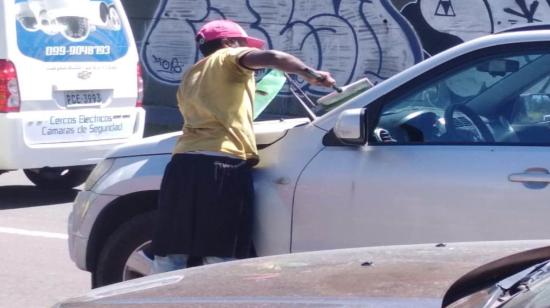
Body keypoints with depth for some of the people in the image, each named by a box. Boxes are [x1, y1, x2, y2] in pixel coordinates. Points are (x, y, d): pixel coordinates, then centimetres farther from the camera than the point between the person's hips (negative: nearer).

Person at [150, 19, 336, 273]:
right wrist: (311, 74, -6)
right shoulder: (229, 58, 11)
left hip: (184, 164, 6)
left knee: (169, 255, 6)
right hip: (223, 166, -6)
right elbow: (271, 57, -8)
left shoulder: (189, 77, 30)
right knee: (221, 258, -4)